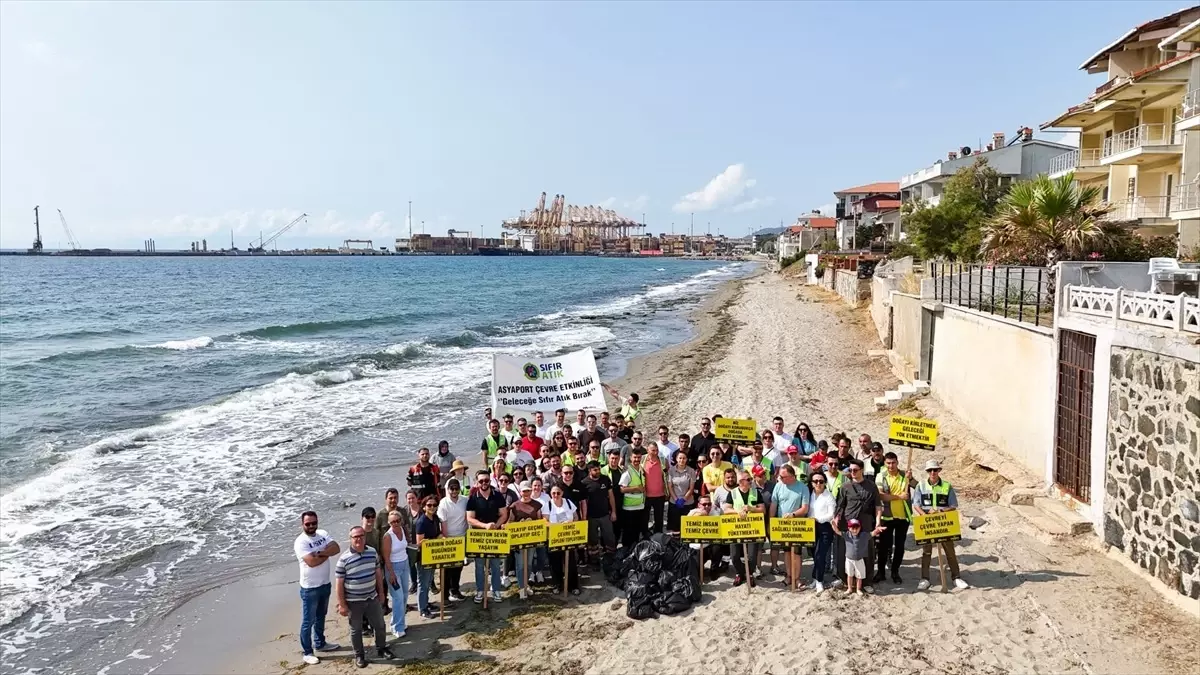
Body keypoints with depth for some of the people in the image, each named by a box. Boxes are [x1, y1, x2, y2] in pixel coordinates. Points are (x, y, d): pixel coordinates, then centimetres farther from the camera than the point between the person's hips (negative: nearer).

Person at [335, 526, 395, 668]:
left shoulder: (373, 552, -3)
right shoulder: (344, 559, -17)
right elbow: (339, 583, -12)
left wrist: (381, 592, 12)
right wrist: (342, 604, -11)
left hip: (372, 598, 4)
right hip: (353, 601, -4)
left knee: (380, 625, 16)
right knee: (356, 629, 13)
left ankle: (381, 649, 37)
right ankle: (359, 655, 31)